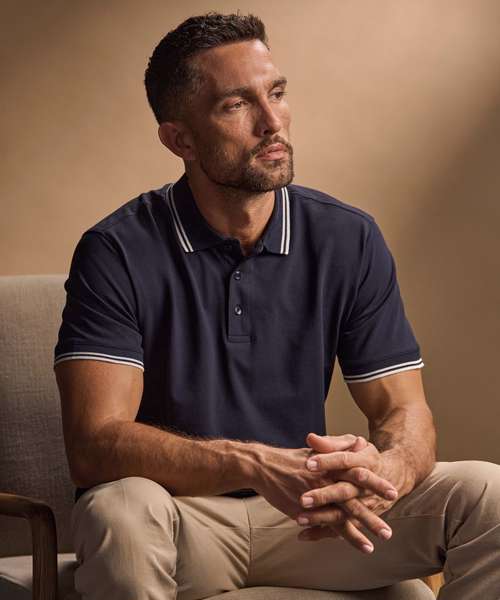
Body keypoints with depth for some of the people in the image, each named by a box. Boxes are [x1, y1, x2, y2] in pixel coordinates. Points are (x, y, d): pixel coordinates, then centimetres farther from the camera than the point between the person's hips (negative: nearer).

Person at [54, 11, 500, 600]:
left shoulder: (348, 238, -1)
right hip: (182, 518, -3)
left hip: (308, 509, 3)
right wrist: (255, 464, -37)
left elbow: (405, 413, -2)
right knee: (123, 513, -38)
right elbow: (94, 444, -21)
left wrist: (380, 473, -29)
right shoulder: (117, 252, -12)